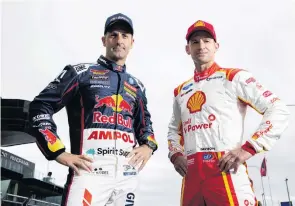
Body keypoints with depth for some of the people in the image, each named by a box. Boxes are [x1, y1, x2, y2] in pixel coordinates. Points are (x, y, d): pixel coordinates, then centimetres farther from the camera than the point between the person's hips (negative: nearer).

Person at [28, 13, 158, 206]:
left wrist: (148, 146, 7)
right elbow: (40, 107, 2)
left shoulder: (137, 86, 20)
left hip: (127, 174, 5)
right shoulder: (81, 72, 6)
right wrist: (59, 152, -7)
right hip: (90, 171, -5)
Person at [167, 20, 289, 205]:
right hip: (191, 175, 5)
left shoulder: (234, 77, 2)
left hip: (226, 172, -5)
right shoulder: (181, 91, 18)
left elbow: (279, 111, -4)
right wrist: (175, 154, 10)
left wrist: (249, 148, -12)